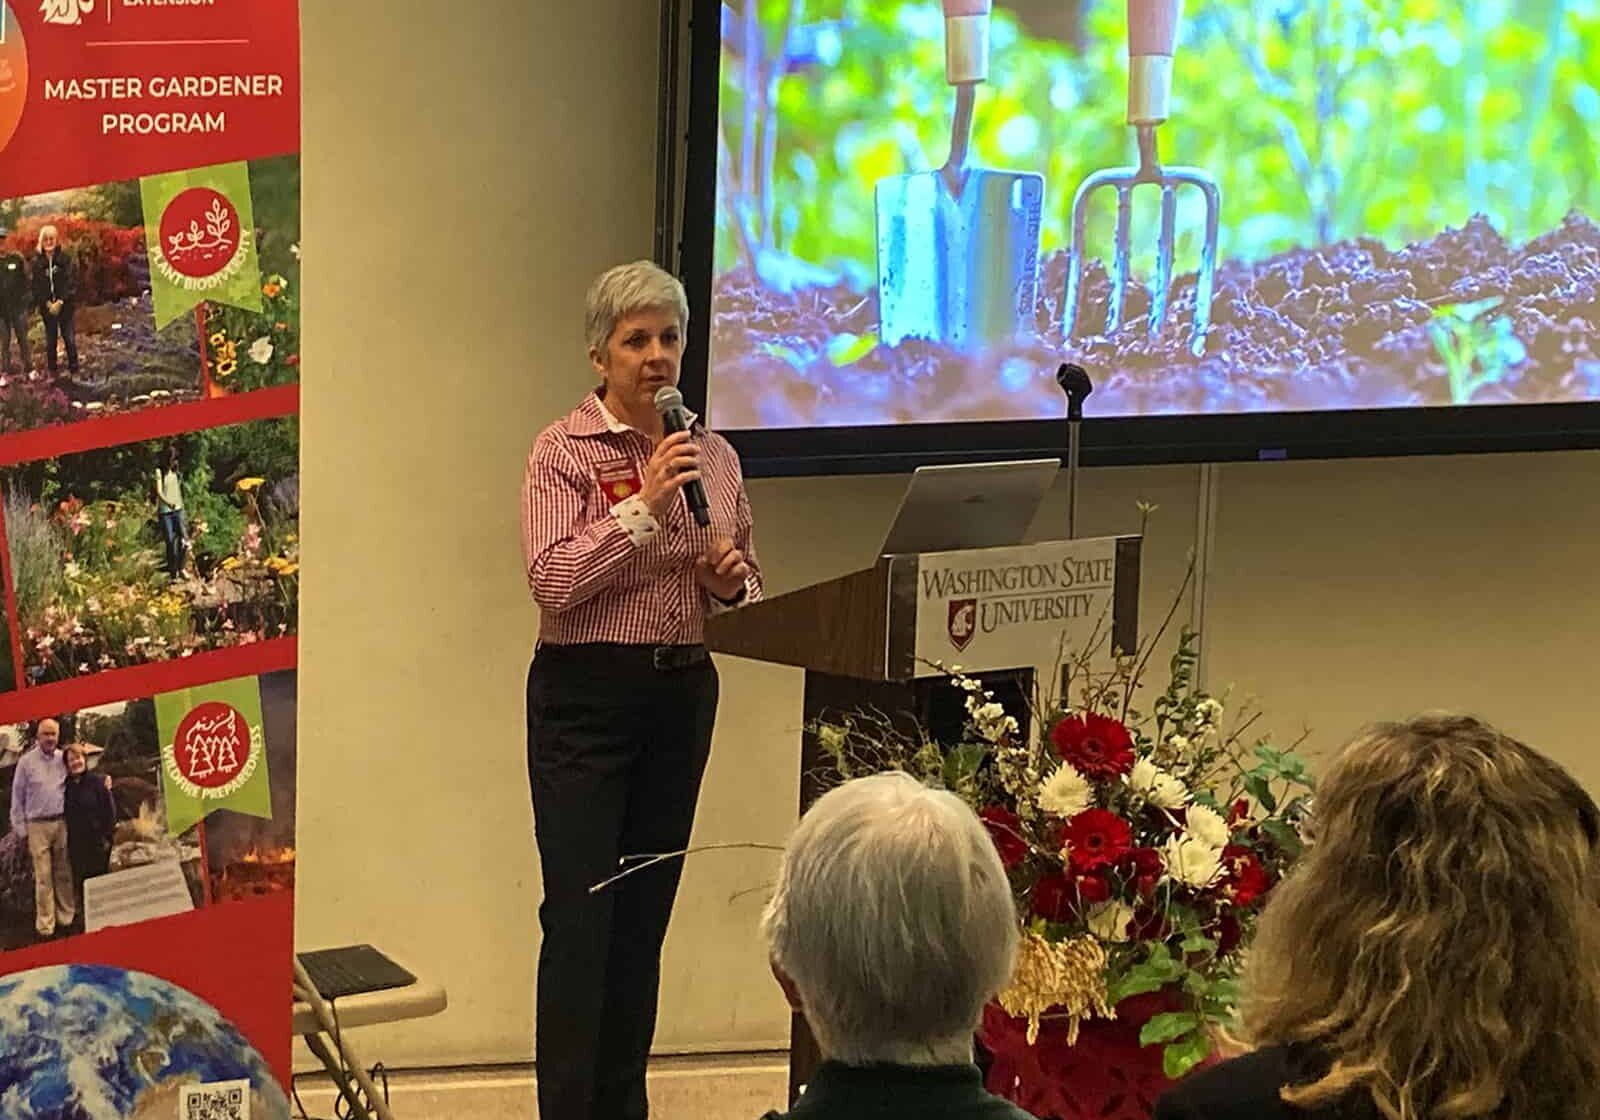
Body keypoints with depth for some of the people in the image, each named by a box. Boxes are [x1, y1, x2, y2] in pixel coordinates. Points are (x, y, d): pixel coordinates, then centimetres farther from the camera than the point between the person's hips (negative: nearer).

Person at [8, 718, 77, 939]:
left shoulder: (64, 760, 5)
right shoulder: (26, 762, -1)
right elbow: (17, 798, 4)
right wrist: (21, 829, 2)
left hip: (62, 822, 2)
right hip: (38, 825, -2)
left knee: (64, 874, 7)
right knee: (43, 877, -4)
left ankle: (66, 918, 17)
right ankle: (45, 925, 0)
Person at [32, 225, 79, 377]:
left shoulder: (65, 259, -3)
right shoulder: (37, 262, 3)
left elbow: (71, 282, -6)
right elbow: (36, 286, 2)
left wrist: (60, 302, -13)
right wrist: (48, 304, -9)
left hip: (65, 305, -2)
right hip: (47, 306, 2)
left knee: (70, 339, -2)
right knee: (50, 340, 4)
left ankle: (73, 369, 6)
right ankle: (52, 371, 11)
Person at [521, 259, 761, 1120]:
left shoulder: (713, 455, 10)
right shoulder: (565, 451, -5)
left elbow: (746, 589, 17)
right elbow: (552, 582, -16)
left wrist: (733, 578, -6)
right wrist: (643, 507, -20)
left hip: (682, 692, 5)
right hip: (587, 694, -5)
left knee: (645, 915, 10)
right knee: (580, 916, -7)